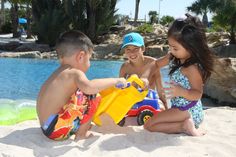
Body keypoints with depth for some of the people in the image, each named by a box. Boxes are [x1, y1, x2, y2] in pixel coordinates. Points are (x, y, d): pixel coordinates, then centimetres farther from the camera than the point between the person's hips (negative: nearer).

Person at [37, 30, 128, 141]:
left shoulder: (59, 73, 14)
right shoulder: (74, 73, -13)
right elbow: (89, 87, -34)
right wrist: (115, 81, -21)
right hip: (57, 128, -9)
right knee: (92, 95, -7)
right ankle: (81, 134, -1)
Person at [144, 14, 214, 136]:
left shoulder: (192, 68, -23)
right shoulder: (173, 57, 0)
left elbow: (197, 94, -21)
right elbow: (155, 64, 11)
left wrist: (181, 92, -41)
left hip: (188, 111, -10)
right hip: (180, 108, 10)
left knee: (148, 125, -13)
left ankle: (184, 126, -14)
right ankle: (187, 124, 8)